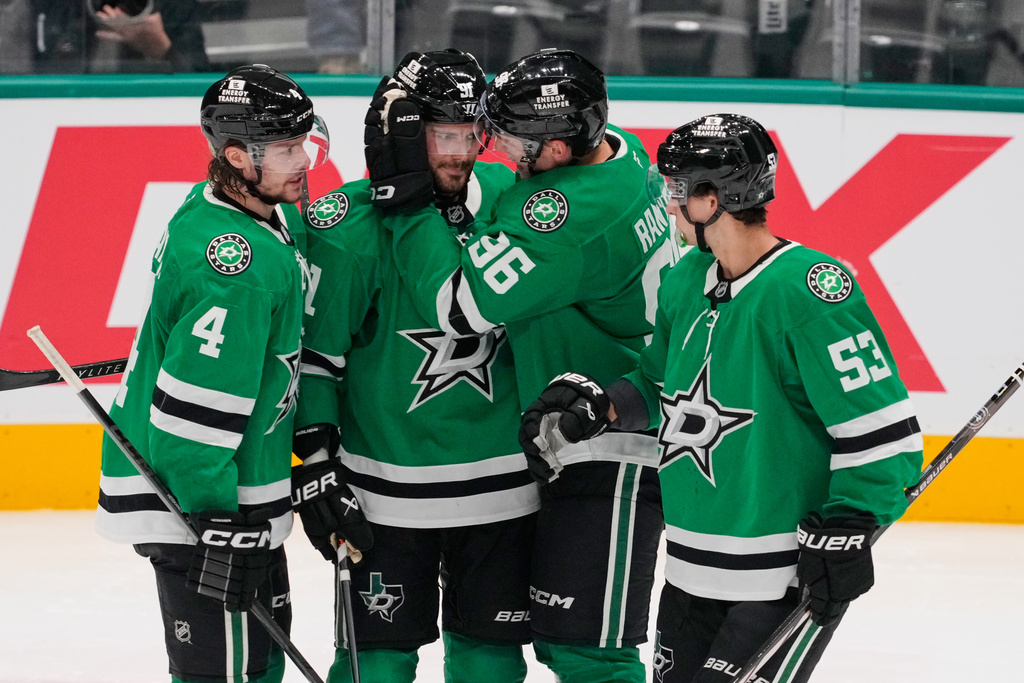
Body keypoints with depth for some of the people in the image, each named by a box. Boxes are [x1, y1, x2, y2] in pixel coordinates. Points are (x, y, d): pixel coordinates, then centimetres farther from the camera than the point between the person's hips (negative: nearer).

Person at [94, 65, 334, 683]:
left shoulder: (248, 212, 6)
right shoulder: (237, 261, -26)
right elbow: (194, 409, -29)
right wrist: (218, 522, -27)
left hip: (238, 492, 11)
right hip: (190, 493, -11)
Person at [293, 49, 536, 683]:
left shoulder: (504, 196, 0)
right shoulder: (348, 224, -15)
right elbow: (314, 345, -8)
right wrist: (316, 450, -11)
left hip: (502, 480, 4)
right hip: (391, 482, -4)